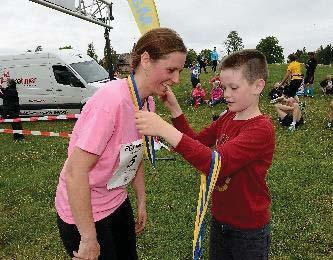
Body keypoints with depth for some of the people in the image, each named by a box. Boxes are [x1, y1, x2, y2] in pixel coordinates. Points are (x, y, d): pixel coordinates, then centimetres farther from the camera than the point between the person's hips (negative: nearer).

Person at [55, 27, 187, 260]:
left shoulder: (147, 101, -4)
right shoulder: (112, 100, -29)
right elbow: (75, 172, -29)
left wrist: (141, 202, 12)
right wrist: (89, 239, -23)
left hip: (118, 203, 7)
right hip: (84, 213, -7)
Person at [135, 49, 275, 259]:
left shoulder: (261, 129, -26)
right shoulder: (227, 118, 0)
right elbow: (196, 142, 5)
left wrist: (164, 129, -43)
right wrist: (174, 108, -8)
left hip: (249, 231, -7)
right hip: (219, 220, 7)